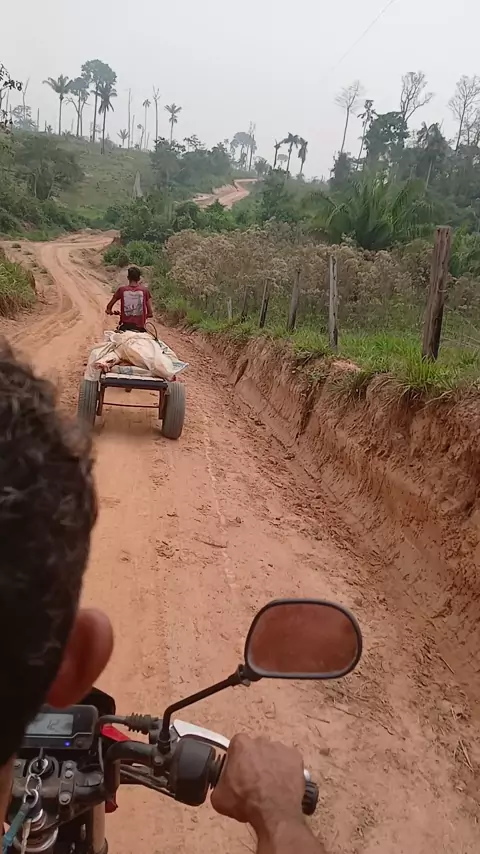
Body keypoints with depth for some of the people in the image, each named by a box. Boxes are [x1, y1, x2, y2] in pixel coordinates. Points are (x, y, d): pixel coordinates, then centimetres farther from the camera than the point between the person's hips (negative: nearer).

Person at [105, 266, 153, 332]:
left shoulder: (121, 289, -1)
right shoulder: (144, 290, -1)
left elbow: (109, 307, 7)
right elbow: (150, 313, -1)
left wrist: (109, 311, 30)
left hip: (125, 326, 0)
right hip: (140, 327, 0)